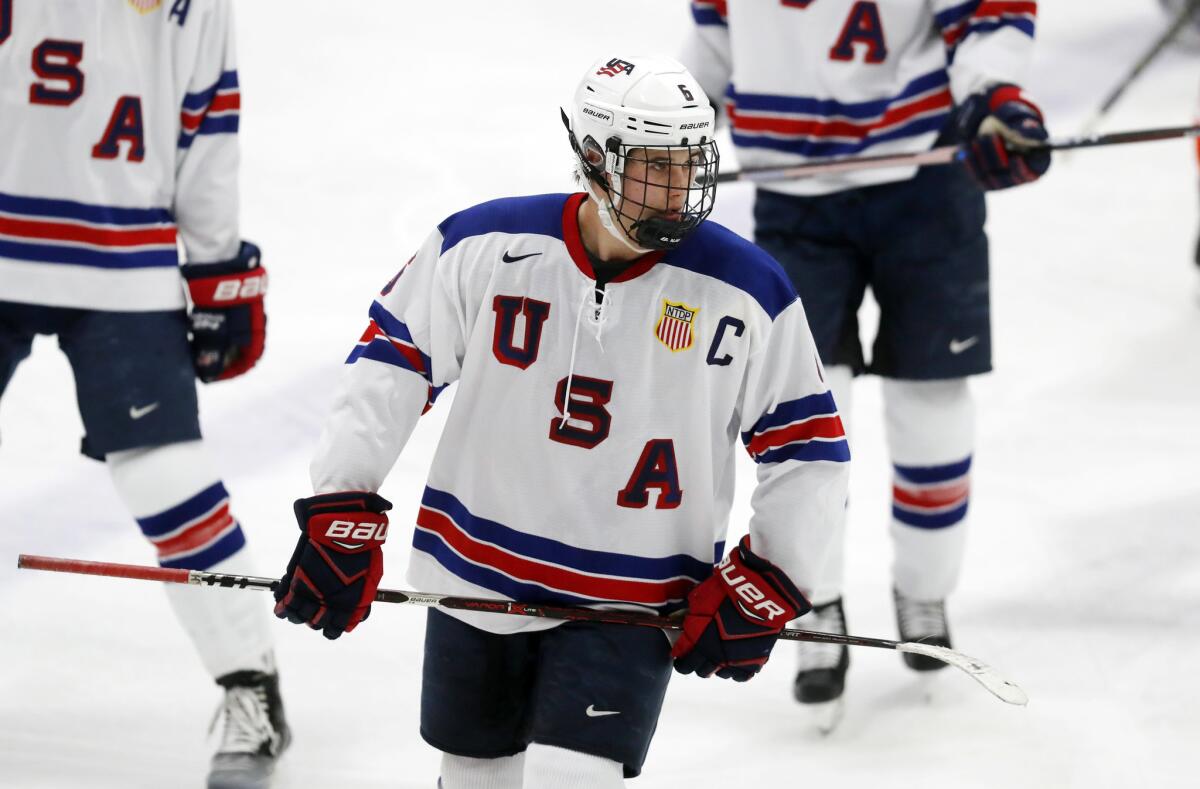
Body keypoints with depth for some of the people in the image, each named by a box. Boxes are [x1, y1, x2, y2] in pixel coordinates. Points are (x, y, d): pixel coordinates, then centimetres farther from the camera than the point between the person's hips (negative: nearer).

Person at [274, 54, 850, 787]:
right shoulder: (485, 246, -10)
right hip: (477, 581, 2)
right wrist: (341, 514, -7)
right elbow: (391, 363, -2)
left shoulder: (747, 292, -11)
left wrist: (762, 588, -6)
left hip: (631, 608, -2)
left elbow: (810, 450, -2)